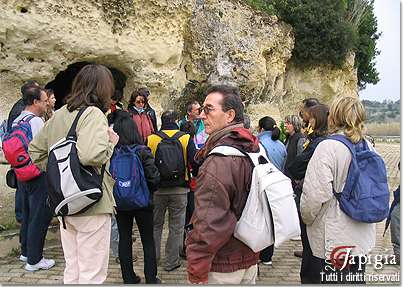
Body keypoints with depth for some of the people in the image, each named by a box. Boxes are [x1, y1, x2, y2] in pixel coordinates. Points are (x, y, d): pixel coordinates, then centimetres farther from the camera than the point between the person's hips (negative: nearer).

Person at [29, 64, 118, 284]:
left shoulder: (59, 114, 9)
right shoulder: (93, 113, -16)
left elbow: (35, 150, 16)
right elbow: (91, 155, -31)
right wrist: (111, 142, -13)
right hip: (91, 205, -8)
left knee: (71, 270, 21)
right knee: (92, 273, 6)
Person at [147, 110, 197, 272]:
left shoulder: (151, 139, -5)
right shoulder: (186, 139, -8)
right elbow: (195, 163, -10)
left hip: (157, 189, 2)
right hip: (180, 189, -1)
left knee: (156, 224, 19)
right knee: (176, 227, 10)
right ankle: (171, 262, 17)